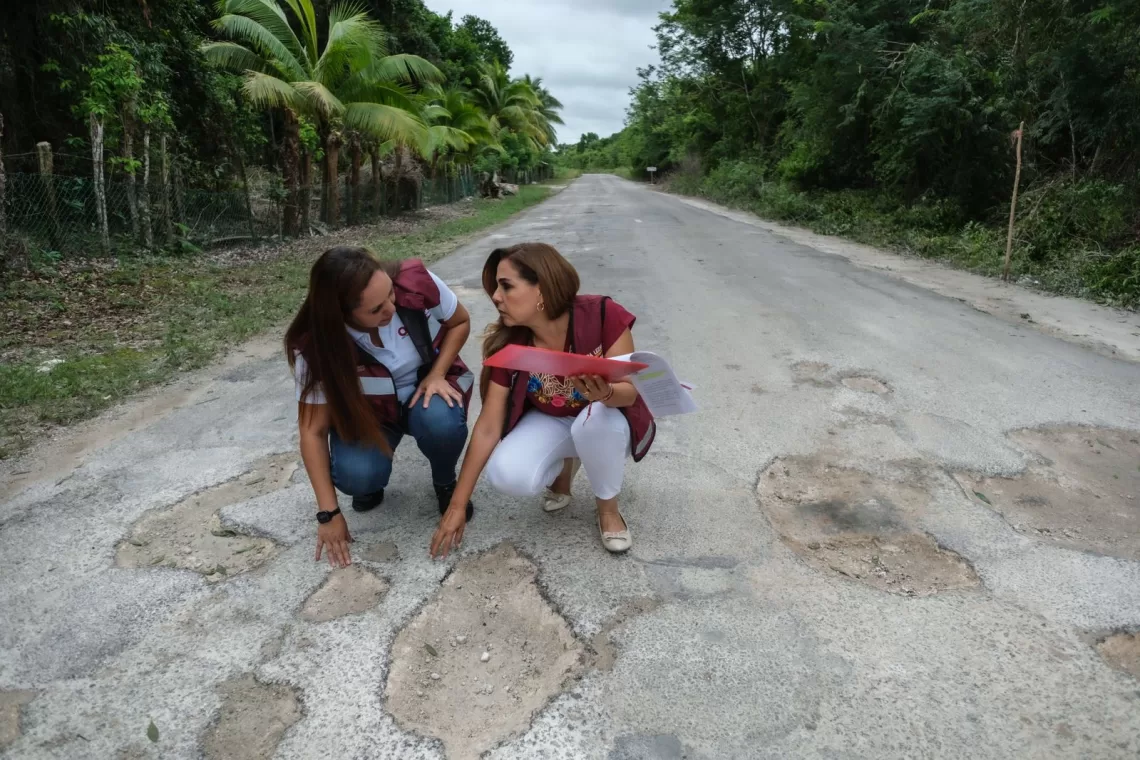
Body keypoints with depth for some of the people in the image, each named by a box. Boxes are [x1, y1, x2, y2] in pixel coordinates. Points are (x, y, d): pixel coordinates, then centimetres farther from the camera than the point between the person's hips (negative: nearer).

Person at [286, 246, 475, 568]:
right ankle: (371, 484, 10)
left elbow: (460, 323, -7)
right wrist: (328, 514, -20)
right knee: (356, 476, -29)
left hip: (429, 387, 0)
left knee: (440, 421, -36)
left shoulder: (415, 282, -29)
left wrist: (437, 375, -22)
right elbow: (313, 430, -19)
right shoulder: (316, 345, -27)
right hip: (368, 410, 0)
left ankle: (445, 482, -1)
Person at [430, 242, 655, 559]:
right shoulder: (508, 345, -19)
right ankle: (563, 464, 9)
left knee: (596, 419, -38)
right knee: (507, 476, -28)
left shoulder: (603, 315, -28)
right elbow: (488, 427, -15)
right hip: (549, 423, 2)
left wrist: (604, 393, -49)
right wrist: (457, 505, -13)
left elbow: (629, 391, -23)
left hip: (606, 424, -1)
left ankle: (608, 508, -7)